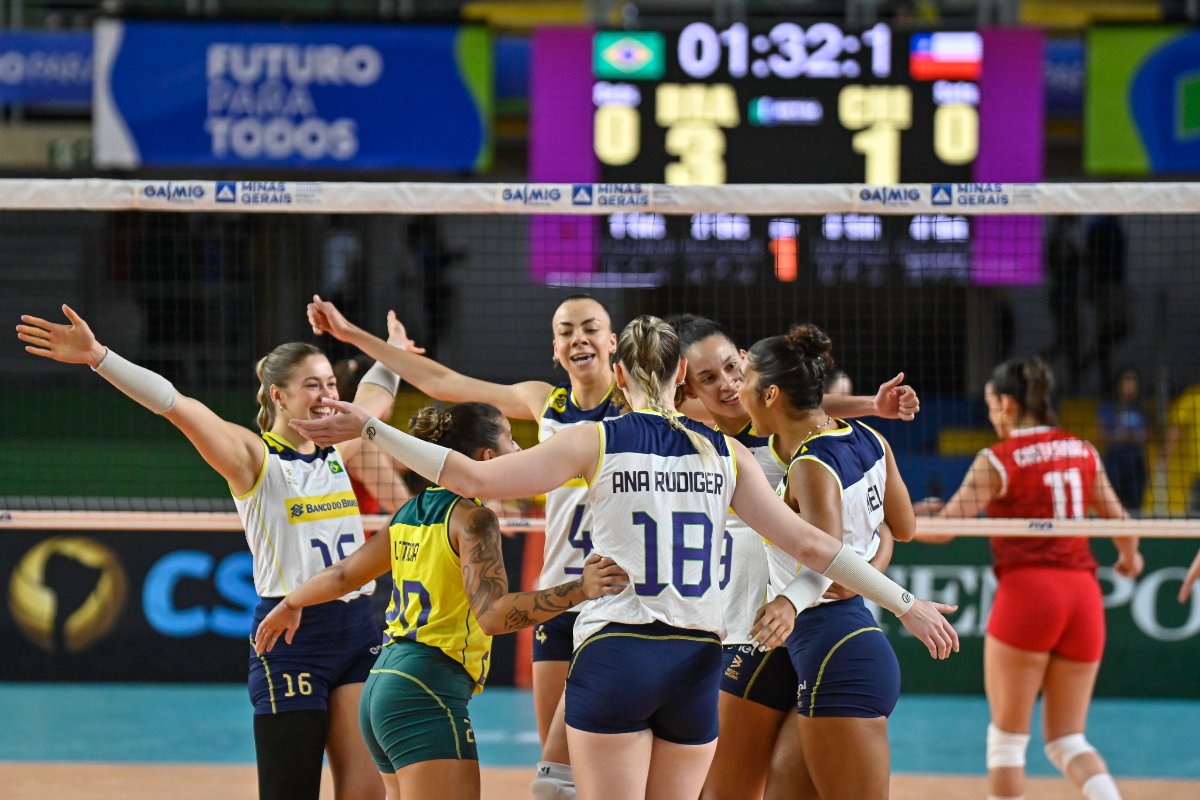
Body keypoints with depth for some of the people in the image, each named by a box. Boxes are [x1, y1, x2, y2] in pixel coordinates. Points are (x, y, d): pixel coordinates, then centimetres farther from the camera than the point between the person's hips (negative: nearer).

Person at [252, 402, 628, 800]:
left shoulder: (412, 512, 15)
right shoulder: (473, 517, -10)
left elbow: (343, 574, 25)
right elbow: (493, 614, -22)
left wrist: (288, 606, 44)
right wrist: (581, 589, -31)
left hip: (384, 683, 10)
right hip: (427, 694, -10)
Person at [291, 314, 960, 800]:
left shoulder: (597, 441, 0)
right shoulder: (724, 454, 9)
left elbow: (478, 479, -8)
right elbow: (811, 544, 8)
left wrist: (372, 429, -4)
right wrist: (908, 605, 14)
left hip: (615, 657, -3)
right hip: (698, 663, 3)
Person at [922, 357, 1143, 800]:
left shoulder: (997, 460, -5)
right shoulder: (1083, 452, 11)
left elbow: (944, 526, -10)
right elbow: (1118, 519, 19)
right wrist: (1130, 556, 40)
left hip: (1026, 592, -5)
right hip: (1083, 597, 5)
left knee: (1007, 738, 7)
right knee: (1066, 740, 10)